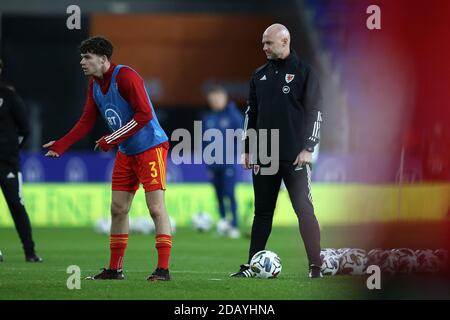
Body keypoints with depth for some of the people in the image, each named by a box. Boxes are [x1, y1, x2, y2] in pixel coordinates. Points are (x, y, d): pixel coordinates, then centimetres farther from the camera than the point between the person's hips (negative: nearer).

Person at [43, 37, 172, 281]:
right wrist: (61, 145, -3)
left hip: (150, 148, -9)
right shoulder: (94, 85, 7)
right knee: (118, 209, 8)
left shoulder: (125, 77, -19)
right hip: (126, 153, 9)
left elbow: (144, 114, -24)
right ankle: (115, 269, 15)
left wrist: (111, 140, -21)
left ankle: (163, 269, -11)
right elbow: (86, 121, 9)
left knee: (156, 208, -11)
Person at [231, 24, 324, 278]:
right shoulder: (260, 75, 14)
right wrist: (247, 148, 14)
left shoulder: (304, 72, -2)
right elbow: (251, 113, 19)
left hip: (295, 156, -5)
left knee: (304, 209, -6)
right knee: (262, 212, 7)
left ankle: (316, 266, -4)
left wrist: (308, 148, -13)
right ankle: (253, 265, 10)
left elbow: (315, 111, -6)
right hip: (264, 156, 5)